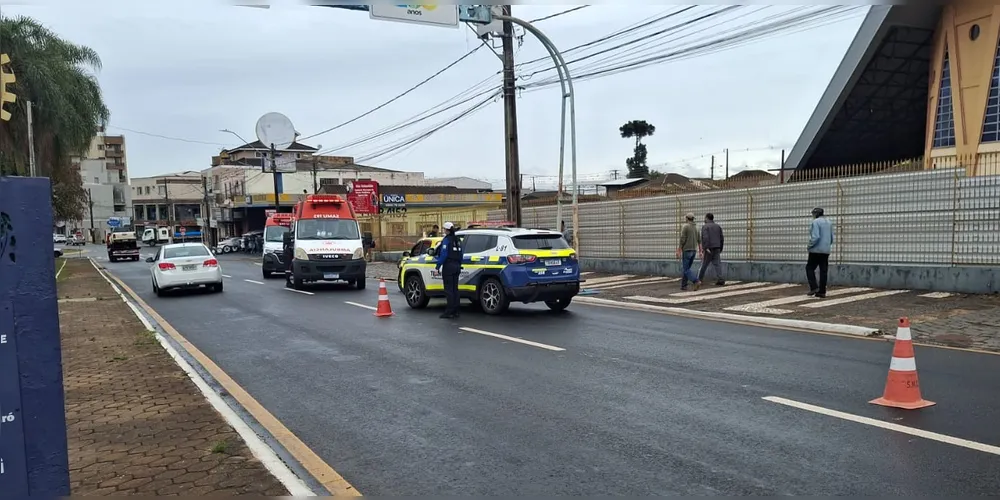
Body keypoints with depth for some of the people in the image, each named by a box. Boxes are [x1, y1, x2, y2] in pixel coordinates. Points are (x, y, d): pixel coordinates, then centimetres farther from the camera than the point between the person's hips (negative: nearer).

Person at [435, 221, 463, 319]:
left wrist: (438, 266, -12)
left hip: (448, 266, -8)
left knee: (448, 289, -5)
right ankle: (455, 311, 13)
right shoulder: (458, 240, 13)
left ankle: (449, 312, -5)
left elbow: (443, 255, -17)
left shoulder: (446, 240, -11)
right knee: (455, 289, 11)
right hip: (457, 266, 8)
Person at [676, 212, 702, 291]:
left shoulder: (685, 226, -11)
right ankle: (683, 286, 11)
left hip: (686, 251, -7)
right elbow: (699, 240, 11)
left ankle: (697, 281, -23)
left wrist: (678, 251, -13)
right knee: (686, 269, 15)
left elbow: (682, 240, -16)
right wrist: (700, 251, 12)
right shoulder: (696, 227, 13)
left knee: (685, 270, -5)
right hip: (693, 251, 7)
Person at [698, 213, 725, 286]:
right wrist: (720, 249, 18)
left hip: (708, 250, -4)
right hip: (716, 249, 4)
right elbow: (722, 238, 10)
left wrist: (706, 248, -23)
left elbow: (705, 238, -20)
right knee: (717, 264, -2)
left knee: (704, 265, 8)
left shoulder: (705, 227, -5)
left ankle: (699, 279, 19)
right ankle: (720, 280, -16)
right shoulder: (718, 226, 12)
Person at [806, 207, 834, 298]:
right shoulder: (828, 222, 13)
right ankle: (822, 291, 7)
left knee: (810, 268, 4)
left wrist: (810, 246, -9)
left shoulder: (815, 222, -12)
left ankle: (814, 287, -7)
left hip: (816, 250, -7)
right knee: (823, 271, 6)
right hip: (826, 251, 7)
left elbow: (815, 237, -22)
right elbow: (831, 238, 16)